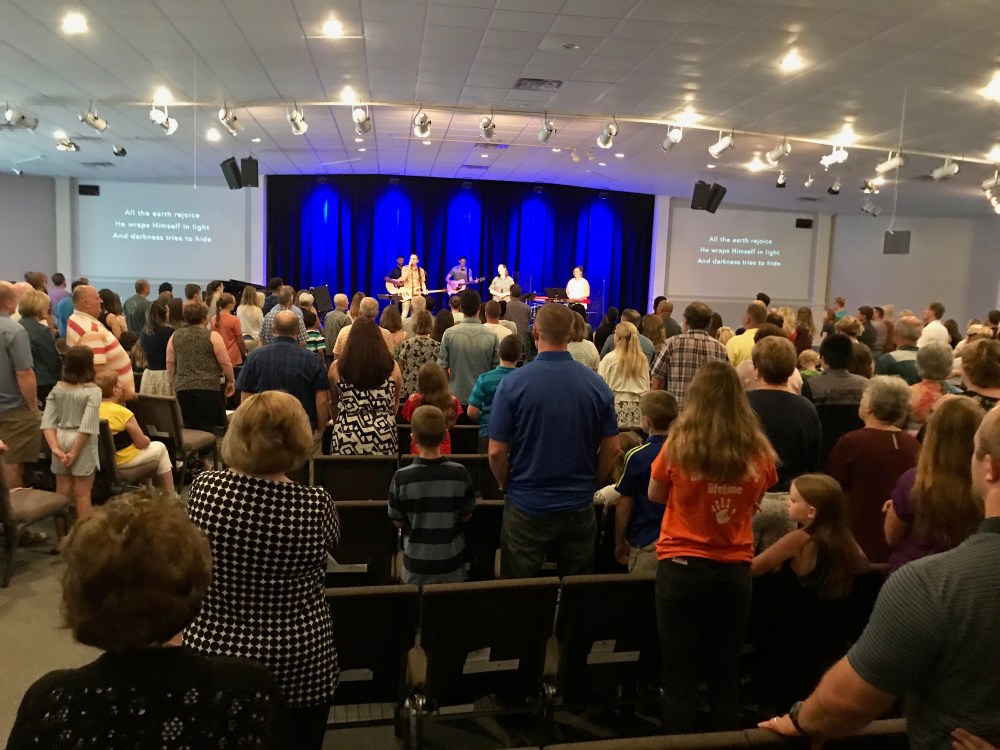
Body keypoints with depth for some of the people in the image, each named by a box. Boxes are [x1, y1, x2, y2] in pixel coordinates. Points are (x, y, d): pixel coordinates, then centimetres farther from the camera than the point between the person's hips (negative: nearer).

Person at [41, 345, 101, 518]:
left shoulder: (57, 389, 3)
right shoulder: (93, 391, -13)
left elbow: (47, 422, -3)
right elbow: (87, 427, -19)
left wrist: (55, 448, -8)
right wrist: (75, 452, -13)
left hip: (61, 439, 5)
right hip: (82, 443, -5)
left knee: (62, 491, 14)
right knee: (82, 493, 3)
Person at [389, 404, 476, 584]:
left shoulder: (401, 477, -18)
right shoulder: (459, 473, -16)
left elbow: (398, 522, -5)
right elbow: (466, 517, -3)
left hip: (416, 566, 0)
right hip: (452, 564, 1)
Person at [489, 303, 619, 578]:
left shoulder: (513, 383, -14)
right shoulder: (597, 384, -5)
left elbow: (497, 452, -11)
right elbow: (611, 448, 1)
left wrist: (507, 485, 7)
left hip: (526, 506, -2)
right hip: (579, 507, 3)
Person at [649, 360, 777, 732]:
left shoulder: (679, 444, -12)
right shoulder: (757, 451, -6)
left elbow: (655, 495, 4)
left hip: (681, 566, -2)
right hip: (734, 569, 3)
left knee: (679, 677, 8)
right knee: (725, 677, 16)